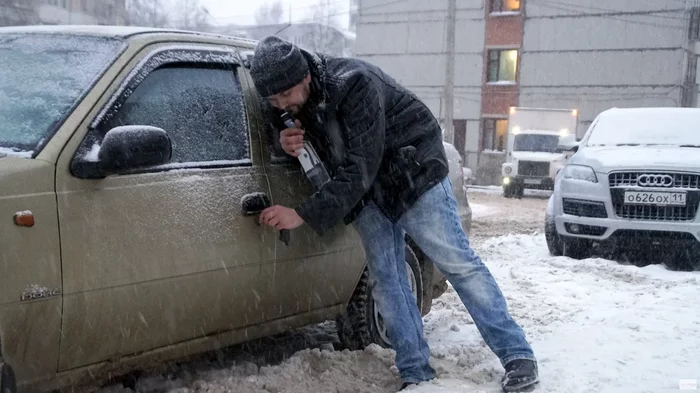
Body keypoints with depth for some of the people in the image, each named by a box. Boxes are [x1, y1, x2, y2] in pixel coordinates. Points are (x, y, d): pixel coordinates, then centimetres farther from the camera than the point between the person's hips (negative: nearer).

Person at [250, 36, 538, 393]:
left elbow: (360, 170, -33)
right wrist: (287, 142, -18)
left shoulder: (355, 85, -31)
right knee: (384, 279, 3)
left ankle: (517, 356, 1)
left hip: (413, 174, -7)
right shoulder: (285, 105, -8)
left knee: (457, 262, -7)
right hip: (365, 193, 7)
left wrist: (303, 214, -36)